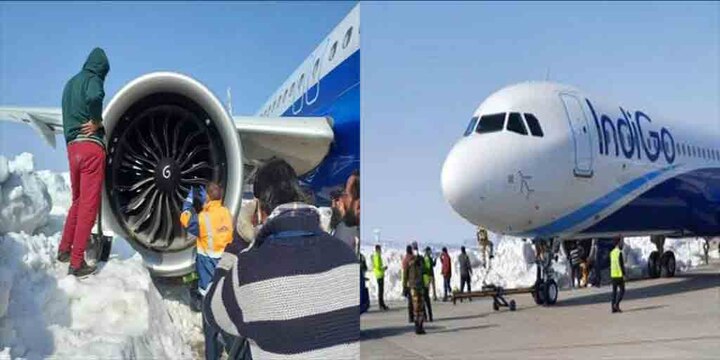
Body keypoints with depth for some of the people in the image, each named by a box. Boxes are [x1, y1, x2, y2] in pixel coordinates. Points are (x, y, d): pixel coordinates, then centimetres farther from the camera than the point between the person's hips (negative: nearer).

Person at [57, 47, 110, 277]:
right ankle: (77, 262, -5)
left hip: (72, 146, 8)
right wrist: (97, 121, -12)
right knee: (89, 205, -5)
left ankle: (64, 249, 29)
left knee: (78, 200, 22)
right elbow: (94, 98, -27)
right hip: (91, 146, -8)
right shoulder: (93, 80, -4)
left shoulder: (70, 83, 21)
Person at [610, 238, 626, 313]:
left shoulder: (612, 252, 12)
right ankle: (616, 304, -13)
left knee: (614, 291, 8)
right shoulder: (619, 253, -13)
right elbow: (621, 264, -16)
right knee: (622, 290, -2)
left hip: (613, 275, 8)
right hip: (619, 275, -8)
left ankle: (614, 308, 7)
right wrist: (624, 274, -14)